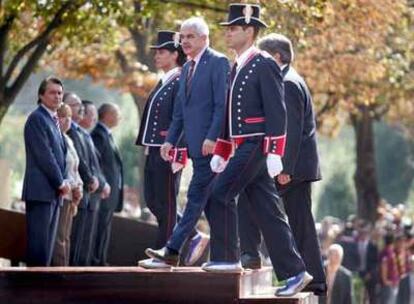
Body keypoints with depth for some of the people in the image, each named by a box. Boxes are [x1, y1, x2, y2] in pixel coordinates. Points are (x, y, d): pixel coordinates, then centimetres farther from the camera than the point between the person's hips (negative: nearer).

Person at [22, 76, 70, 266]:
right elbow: (43, 155, -13)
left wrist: (63, 182, 6)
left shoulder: (52, 121, 21)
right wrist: (61, 182, -10)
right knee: (38, 243, -11)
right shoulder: (37, 118, -7)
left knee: (48, 243, 5)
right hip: (41, 190, -9)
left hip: (53, 191, 9)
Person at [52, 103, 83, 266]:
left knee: (65, 238, 8)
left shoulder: (68, 140, 19)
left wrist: (79, 187, 7)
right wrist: (73, 187, -12)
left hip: (70, 196, 9)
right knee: (59, 238, -11)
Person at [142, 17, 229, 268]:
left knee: (197, 196, -8)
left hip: (211, 143, -9)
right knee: (209, 200, 9)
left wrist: (212, 138, -21)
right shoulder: (187, 68, 19)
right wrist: (170, 140, 13)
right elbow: (180, 110, 21)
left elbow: (222, 104, -15)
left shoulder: (218, 62, -8)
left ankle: (173, 250, -9)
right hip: (197, 144, 9)